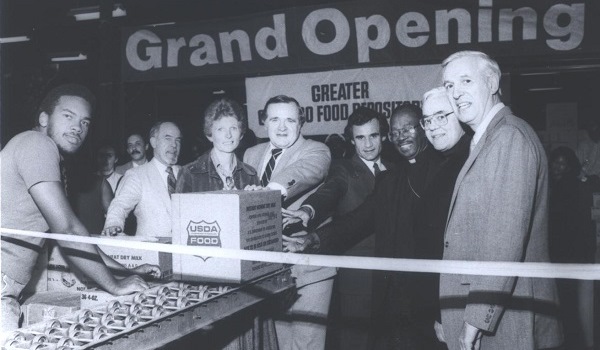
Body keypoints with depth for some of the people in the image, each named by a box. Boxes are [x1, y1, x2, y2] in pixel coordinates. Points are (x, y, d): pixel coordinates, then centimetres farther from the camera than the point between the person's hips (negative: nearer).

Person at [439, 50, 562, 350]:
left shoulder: (510, 136, -14)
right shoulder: (485, 141, 15)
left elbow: (506, 236, -22)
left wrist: (477, 318, -20)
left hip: (505, 320, -8)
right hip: (484, 316, 8)